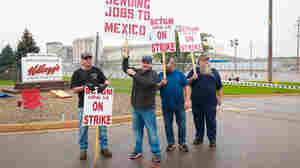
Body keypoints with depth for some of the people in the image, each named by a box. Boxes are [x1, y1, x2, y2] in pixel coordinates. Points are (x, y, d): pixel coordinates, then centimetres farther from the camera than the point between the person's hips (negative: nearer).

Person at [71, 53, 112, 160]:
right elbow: (74, 89, -1)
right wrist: (83, 87, -18)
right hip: (84, 104, -1)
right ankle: (83, 149, 20)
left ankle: (104, 147, 18)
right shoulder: (77, 73, 3)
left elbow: (105, 80, 13)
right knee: (83, 127, 4)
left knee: (103, 125, 4)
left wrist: (105, 83, -11)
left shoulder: (97, 70, 9)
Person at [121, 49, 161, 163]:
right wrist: (125, 58, 8)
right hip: (136, 107, 6)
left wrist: (134, 75, -20)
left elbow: (146, 83, -25)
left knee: (151, 131, -1)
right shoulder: (138, 71, 12)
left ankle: (156, 153, 8)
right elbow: (125, 69, 22)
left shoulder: (153, 74, -6)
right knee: (137, 129, 15)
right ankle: (138, 151, 28)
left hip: (148, 108, -6)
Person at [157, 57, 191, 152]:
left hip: (179, 104, -1)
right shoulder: (160, 75, 6)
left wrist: (187, 100, -9)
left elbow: (186, 86, -2)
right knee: (168, 125, 10)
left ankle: (182, 143, 20)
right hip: (166, 105, 2)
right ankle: (171, 143, 24)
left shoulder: (180, 74, 2)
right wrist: (161, 84, -17)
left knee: (182, 124, 5)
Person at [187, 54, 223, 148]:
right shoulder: (194, 71, 9)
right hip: (197, 102, 0)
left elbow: (219, 86, 15)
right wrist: (192, 78, -14)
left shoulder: (214, 71, 13)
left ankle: (212, 139, 12)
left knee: (211, 121, 2)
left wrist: (220, 97, 10)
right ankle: (199, 137, 23)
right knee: (198, 121, 9)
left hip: (211, 102, 0)